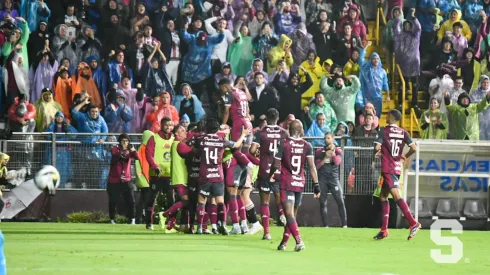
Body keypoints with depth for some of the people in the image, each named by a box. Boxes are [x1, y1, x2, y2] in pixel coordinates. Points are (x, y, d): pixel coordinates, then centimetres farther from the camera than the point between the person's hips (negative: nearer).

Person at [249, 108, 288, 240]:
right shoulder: (284, 133, 2)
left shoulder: (260, 133, -3)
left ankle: (266, 231, 0)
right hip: (280, 171, 1)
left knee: (265, 201, 7)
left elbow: (252, 150, -12)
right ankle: (282, 213, -14)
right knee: (279, 197, 19)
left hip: (265, 171, -1)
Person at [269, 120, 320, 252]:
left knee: (289, 214, -10)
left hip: (286, 183, -4)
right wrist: (316, 185, -5)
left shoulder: (283, 143, -5)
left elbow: (276, 165, -3)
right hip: (300, 184, 4)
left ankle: (299, 241, -26)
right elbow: (312, 166, -6)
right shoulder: (307, 146, 1)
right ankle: (284, 242, 22)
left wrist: (269, 176, 16)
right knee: (293, 214, 15)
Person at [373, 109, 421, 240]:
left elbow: (377, 147, -15)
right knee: (383, 196, 15)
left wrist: (379, 152, 8)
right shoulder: (403, 133, 8)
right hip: (397, 167, 7)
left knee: (396, 195, -15)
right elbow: (413, 148, -1)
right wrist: (405, 157, 17)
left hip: (388, 168, -7)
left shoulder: (383, 131, -5)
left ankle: (413, 223, -27)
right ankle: (384, 229, 12)